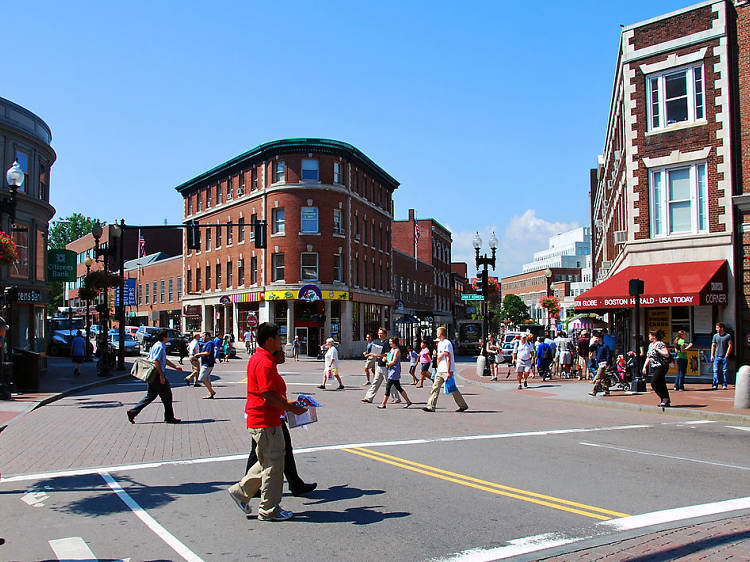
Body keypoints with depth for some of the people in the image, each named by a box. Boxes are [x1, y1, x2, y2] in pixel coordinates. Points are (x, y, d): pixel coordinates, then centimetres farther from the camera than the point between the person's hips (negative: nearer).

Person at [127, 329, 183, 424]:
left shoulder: (157, 345, 17)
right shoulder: (160, 347, -16)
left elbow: (165, 360, 27)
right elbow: (156, 361, -24)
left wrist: (175, 367, 30)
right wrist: (161, 376, -22)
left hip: (153, 376, 10)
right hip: (158, 375, -10)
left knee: (150, 396, 14)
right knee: (167, 395, 1)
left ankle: (132, 412, 11)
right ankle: (169, 418, 9)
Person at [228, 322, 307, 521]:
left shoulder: (258, 358, 14)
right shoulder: (265, 363, -20)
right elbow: (268, 395, -24)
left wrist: (286, 403, 15)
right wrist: (291, 408, -15)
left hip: (257, 420, 10)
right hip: (265, 422, -10)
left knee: (266, 462, 21)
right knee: (273, 464, 1)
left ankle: (241, 491, 26)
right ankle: (269, 510, 11)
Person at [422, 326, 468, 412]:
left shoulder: (447, 343, -13)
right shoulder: (439, 343, 16)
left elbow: (448, 358, -17)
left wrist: (448, 372, -20)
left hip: (447, 371, -9)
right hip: (440, 370, 9)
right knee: (435, 387, 2)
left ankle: (463, 405, 10)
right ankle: (431, 406, 1)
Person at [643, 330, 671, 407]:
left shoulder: (661, 344, -10)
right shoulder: (650, 345, 16)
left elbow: (666, 354, -19)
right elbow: (648, 357, 21)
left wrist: (656, 349, -19)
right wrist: (645, 366, 13)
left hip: (661, 366, -8)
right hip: (654, 367, 8)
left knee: (654, 383, -15)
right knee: (661, 384, 8)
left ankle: (665, 398, -5)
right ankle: (666, 401, 13)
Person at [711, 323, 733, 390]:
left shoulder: (728, 336, 0)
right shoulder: (715, 336, 9)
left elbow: (730, 346, -1)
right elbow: (713, 345, 11)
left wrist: (727, 355, -8)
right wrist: (712, 355, 5)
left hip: (725, 357, -2)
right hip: (717, 356, 2)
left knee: (725, 371, 0)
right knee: (716, 371, -3)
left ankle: (724, 385, 6)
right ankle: (715, 385, -1)